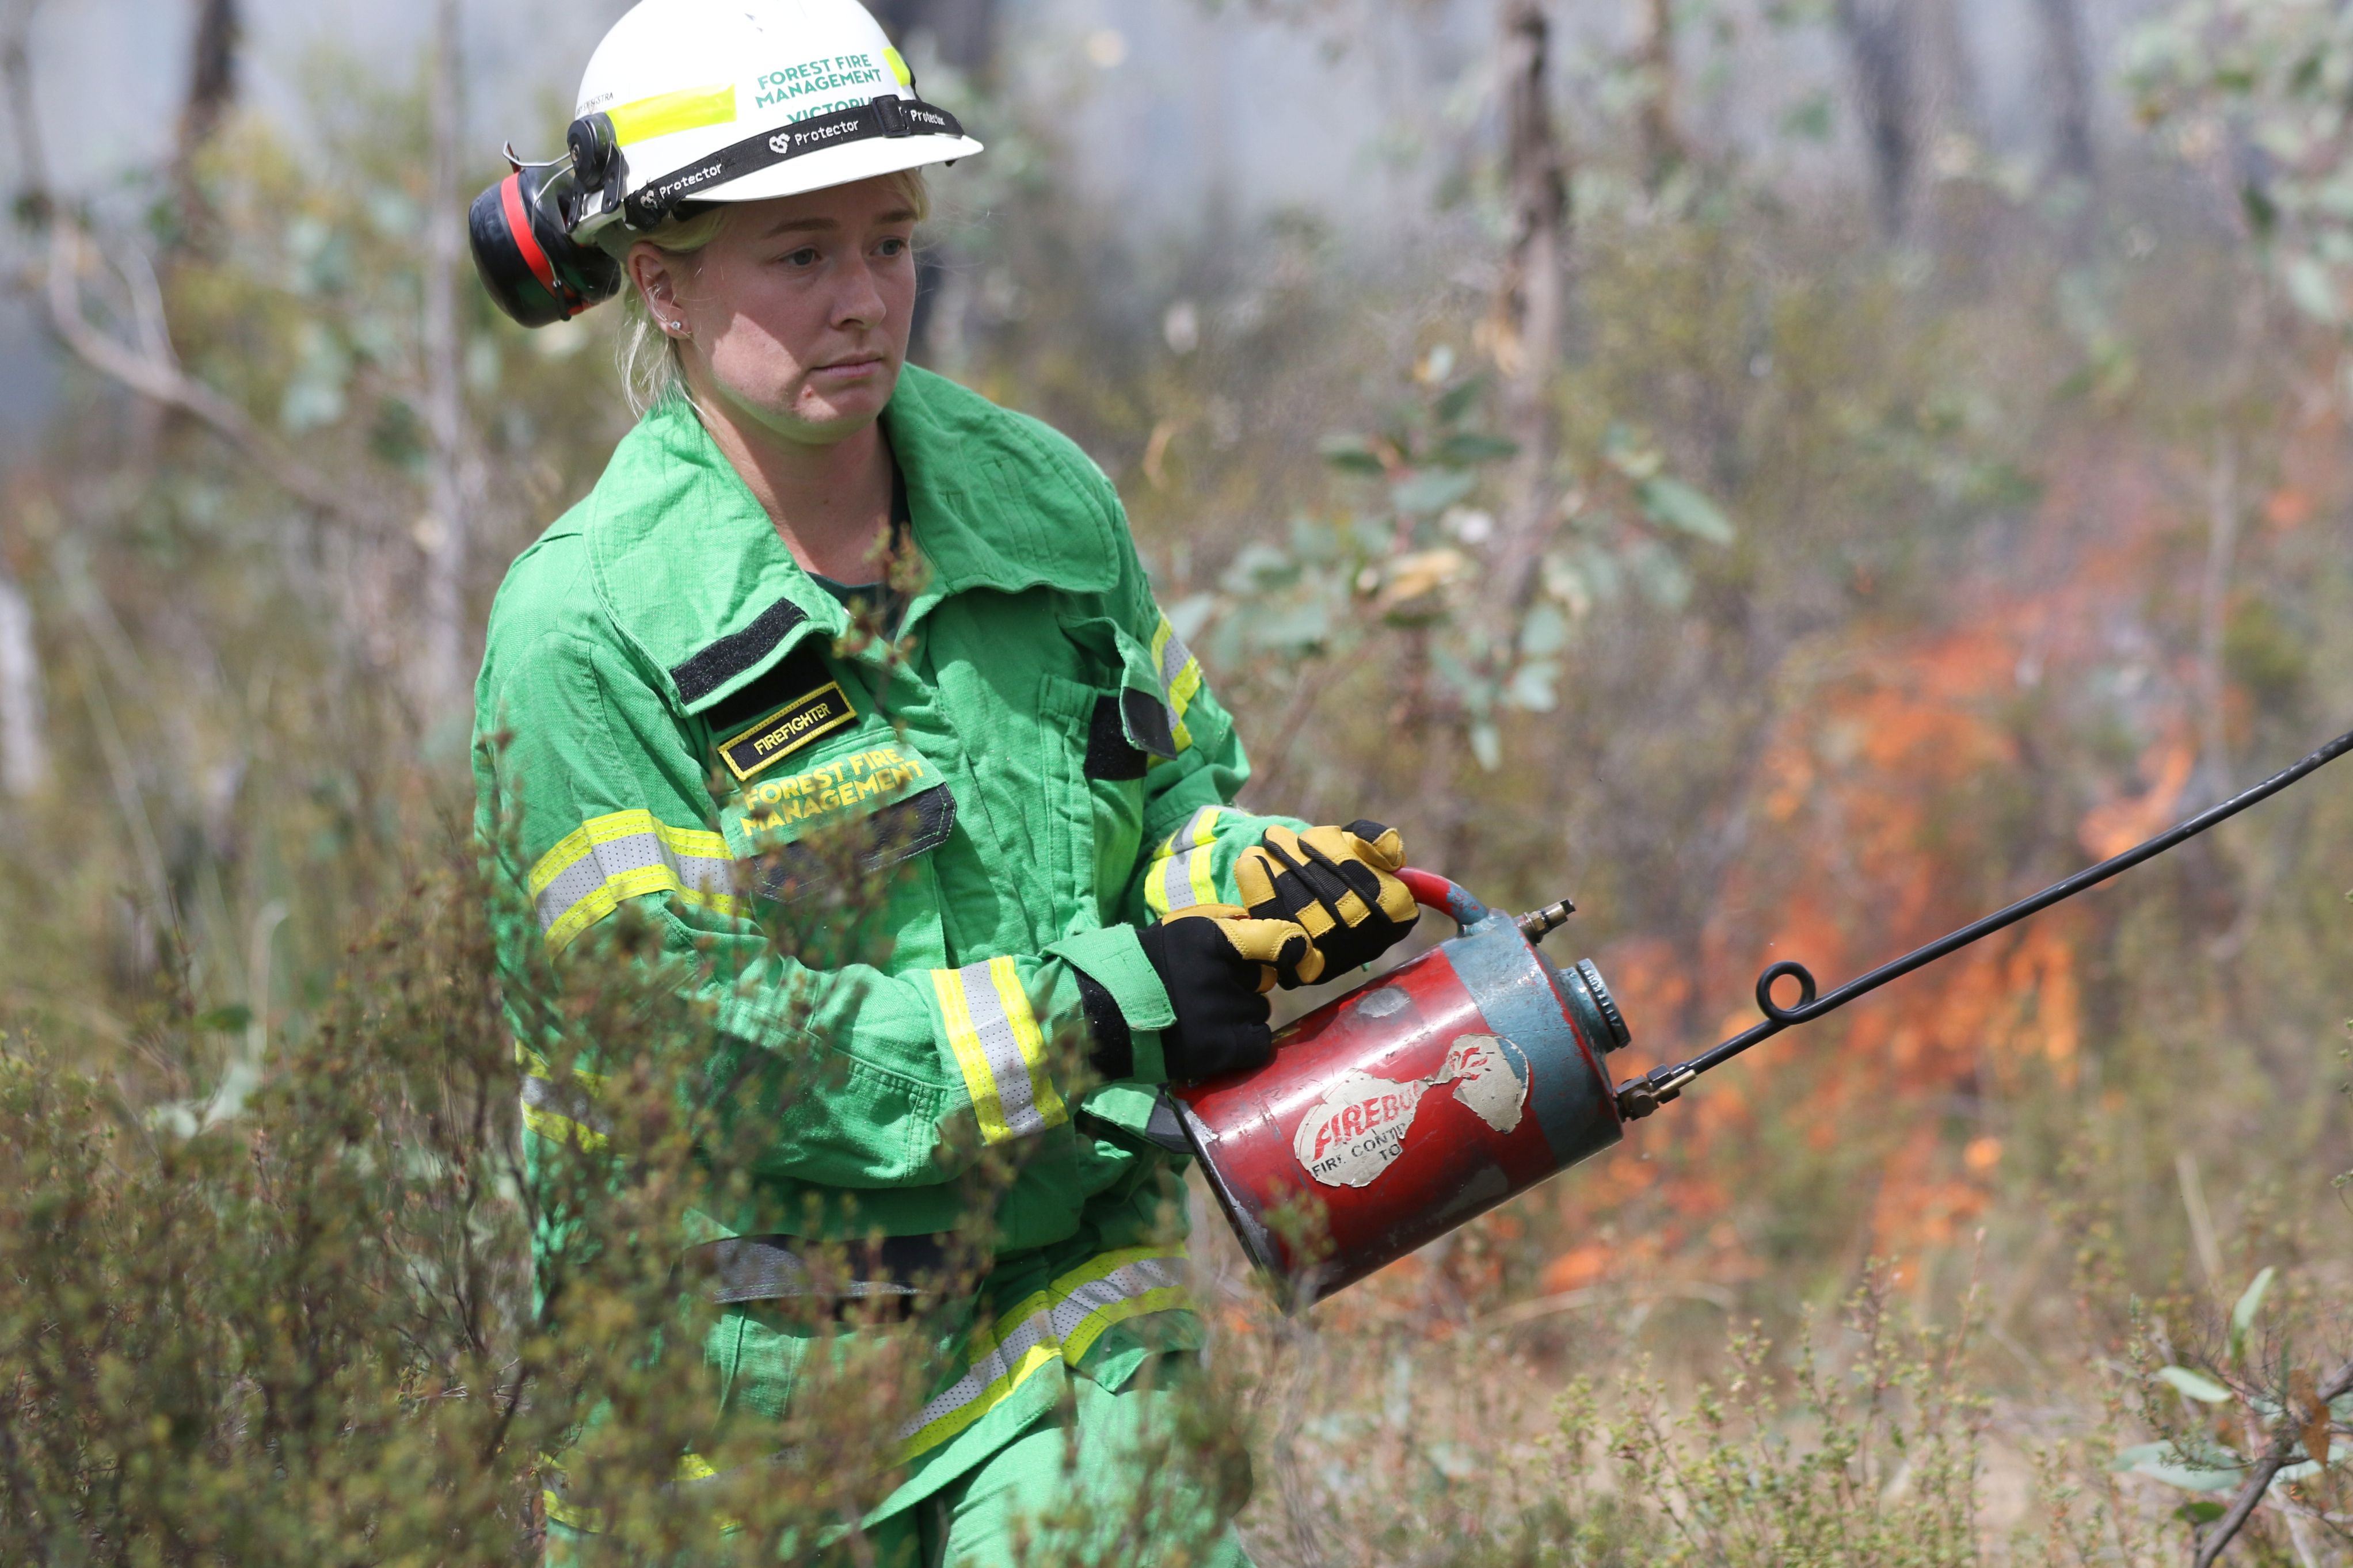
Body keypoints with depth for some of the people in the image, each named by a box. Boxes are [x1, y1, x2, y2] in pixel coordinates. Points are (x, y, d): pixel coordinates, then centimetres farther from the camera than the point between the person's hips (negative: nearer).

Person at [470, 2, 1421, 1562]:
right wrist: (1111, 1007, -21)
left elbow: (1181, 795, 17)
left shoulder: (1043, 498, 3)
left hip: (1066, 1314, 3)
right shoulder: (586, 630, -13)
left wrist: (1274, 876, -8)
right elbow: (697, 1045, -18)